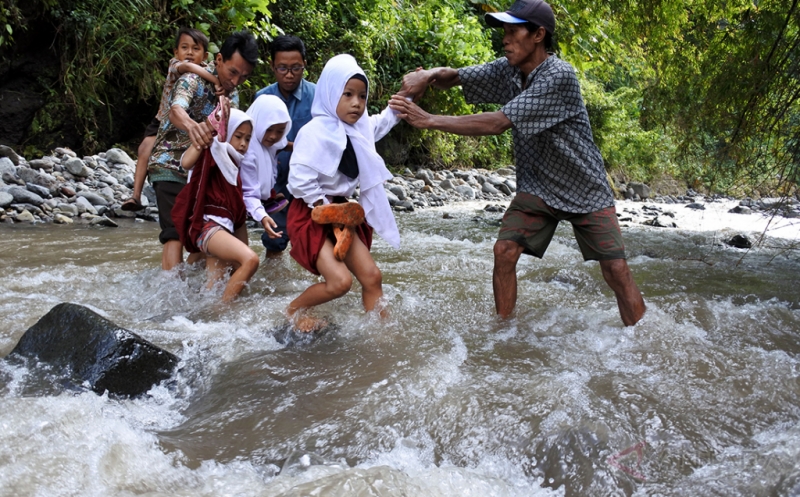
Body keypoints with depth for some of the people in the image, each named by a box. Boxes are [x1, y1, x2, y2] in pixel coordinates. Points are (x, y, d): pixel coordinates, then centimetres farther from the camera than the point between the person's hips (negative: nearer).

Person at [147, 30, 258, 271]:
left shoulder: (233, 95, 5)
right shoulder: (194, 79, -17)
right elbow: (175, 110, -38)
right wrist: (191, 126, -61)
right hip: (171, 165, -7)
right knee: (175, 233, -16)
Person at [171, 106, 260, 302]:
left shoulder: (233, 167, 22)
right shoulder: (212, 154, -2)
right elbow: (186, 163, -24)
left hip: (224, 228, 9)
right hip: (207, 225, -9)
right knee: (251, 260, -26)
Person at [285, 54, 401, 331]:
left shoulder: (359, 128, 7)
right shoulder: (315, 132, -18)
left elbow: (384, 121, 31)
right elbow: (300, 180, -25)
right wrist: (328, 211, -17)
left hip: (340, 212, 8)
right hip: (310, 214, -8)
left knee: (371, 276, 1)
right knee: (339, 281, -19)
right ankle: (293, 310, 9)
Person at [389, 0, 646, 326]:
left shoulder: (559, 75, -27)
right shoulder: (508, 70, -6)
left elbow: (498, 123, -33)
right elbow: (455, 77, 0)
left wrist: (429, 121, -32)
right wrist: (428, 75, -24)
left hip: (585, 189, -5)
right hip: (537, 187, 5)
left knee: (616, 270, -8)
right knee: (505, 250, -11)